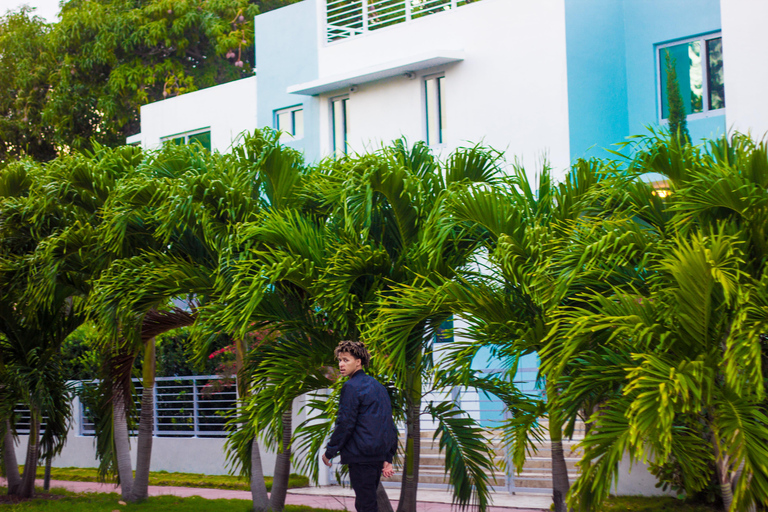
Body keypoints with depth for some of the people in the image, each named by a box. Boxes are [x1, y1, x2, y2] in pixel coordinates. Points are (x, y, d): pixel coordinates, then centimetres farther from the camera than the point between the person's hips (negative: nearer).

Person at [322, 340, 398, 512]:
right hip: (378, 455, 9)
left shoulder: (351, 387, -10)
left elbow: (345, 424, -13)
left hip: (361, 456, -9)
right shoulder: (378, 386, 17)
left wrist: (329, 451, -3)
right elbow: (390, 426, 18)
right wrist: (388, 458, 18)